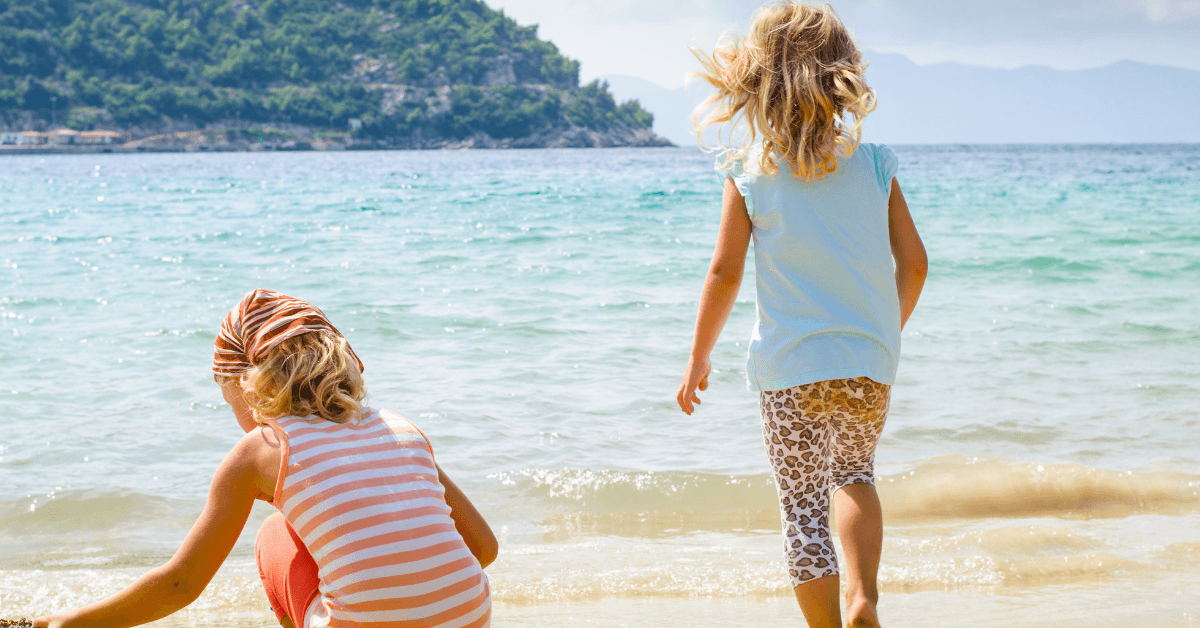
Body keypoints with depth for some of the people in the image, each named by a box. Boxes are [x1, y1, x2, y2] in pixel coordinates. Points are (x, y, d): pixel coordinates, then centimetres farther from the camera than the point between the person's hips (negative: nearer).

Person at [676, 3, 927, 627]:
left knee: (803, 510, 8)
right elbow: (913, 261, 4)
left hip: (790, 366, -3)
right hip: (870, 363, 3)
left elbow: (725, 272, -6)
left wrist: (698, 359, 5)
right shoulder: (873, 162, 0)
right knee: (855, 474, 25)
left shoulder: (749, 169, -7)